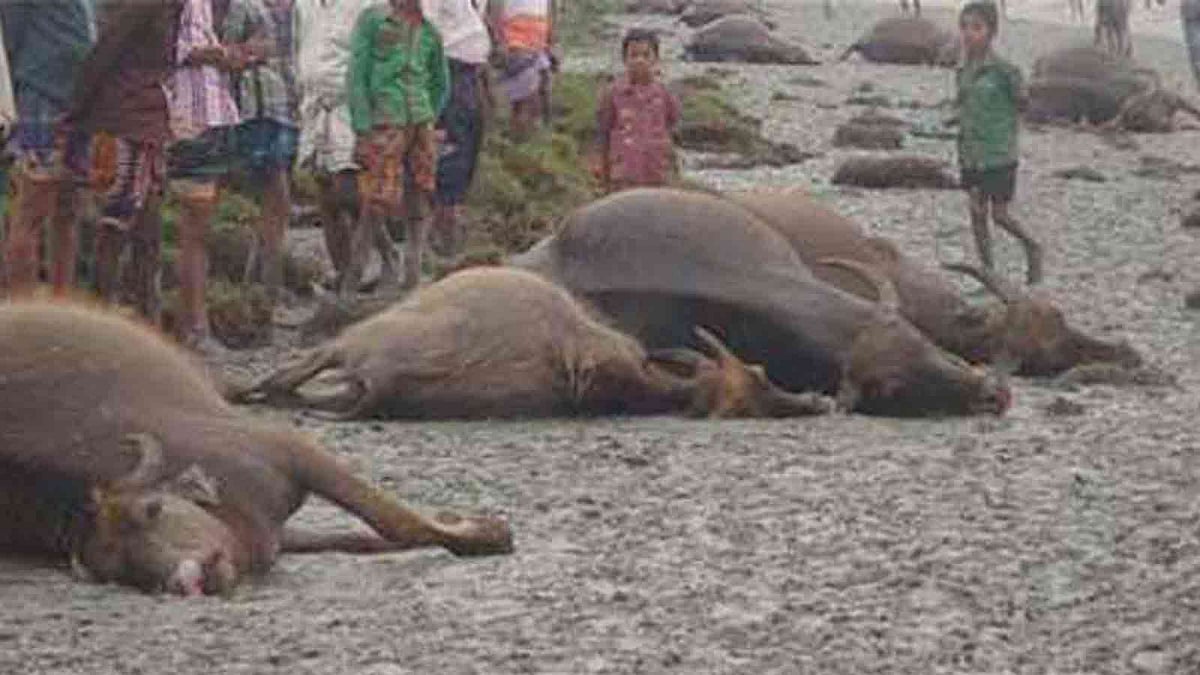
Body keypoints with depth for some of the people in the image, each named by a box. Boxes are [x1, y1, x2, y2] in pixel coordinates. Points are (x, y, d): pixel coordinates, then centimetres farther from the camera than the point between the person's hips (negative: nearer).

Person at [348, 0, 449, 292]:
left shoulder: (429, 30, 12)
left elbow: (440, 82, 24)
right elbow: (357, 76, -5)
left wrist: (429, 121, 14)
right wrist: (363, 128, -11)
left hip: (421, 125, 5)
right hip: (385, 125, -5)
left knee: (422, 201, 3)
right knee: (379, 205, -8)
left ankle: (412, 278, 10)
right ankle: (353, 277, 3)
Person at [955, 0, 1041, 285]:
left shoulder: (1004, 71, -12)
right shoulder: (962, 74, 5)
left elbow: (1021, 104, -3)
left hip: (999, 157, -5)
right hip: (971, 158, 5)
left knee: (999, 215, -2)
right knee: (977, 214, 6)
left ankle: (1032, 248, 24)